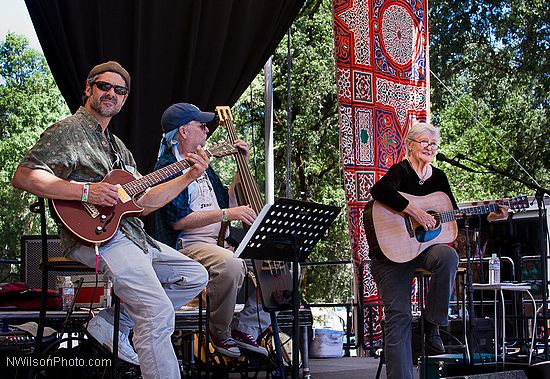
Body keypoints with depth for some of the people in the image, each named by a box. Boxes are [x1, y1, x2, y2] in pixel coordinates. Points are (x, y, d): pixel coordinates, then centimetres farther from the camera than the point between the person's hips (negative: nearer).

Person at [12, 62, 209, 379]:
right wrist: (86, 191, -22)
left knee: (195, 276, 11)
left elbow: (143, 203, 19)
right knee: (159, 313, -24)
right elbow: (23, 176, -17)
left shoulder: (117, 146, 24)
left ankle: (112, 323, 5)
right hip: (94, 236, -9)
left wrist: (189, 177, 9)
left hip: (130, 234, 9)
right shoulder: (68, 131, -3)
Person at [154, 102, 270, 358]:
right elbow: (179, 220, -18)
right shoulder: (168, 167, -6)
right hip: (188, 245, -9)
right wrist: (226, 214, -22)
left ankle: (245, 329, -2)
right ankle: (219, 333, -16)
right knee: (230, 264, -40)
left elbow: (229, 200, 29)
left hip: (223, 243, 9)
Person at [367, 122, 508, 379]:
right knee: (398, 317, -11)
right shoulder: (401, 171, -7)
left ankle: (432, 323, -15)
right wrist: (415, 211, -31)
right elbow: (379, 191, -30)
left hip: (424, 247, 5)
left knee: (448, 256, -30)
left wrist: (488, 217, 7)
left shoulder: (438, 177, 13)